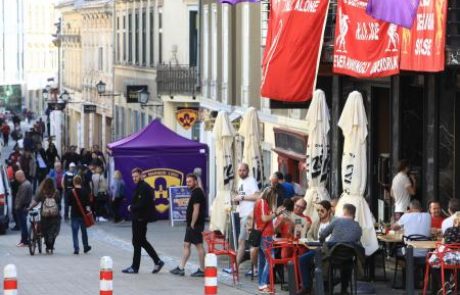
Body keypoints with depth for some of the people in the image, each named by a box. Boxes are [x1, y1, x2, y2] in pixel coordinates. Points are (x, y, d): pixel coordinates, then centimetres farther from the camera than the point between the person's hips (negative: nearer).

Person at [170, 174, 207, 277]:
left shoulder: (197, 193, -15)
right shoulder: (196, 192, 17)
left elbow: (196, 210, -21)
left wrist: (192, 224, -18)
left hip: (195, 225, -11)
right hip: (191, 225, 11)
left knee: (199, 246, -6)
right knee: (186, 245, 11)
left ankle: (202, 270, -3)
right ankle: (180, 268, 14)